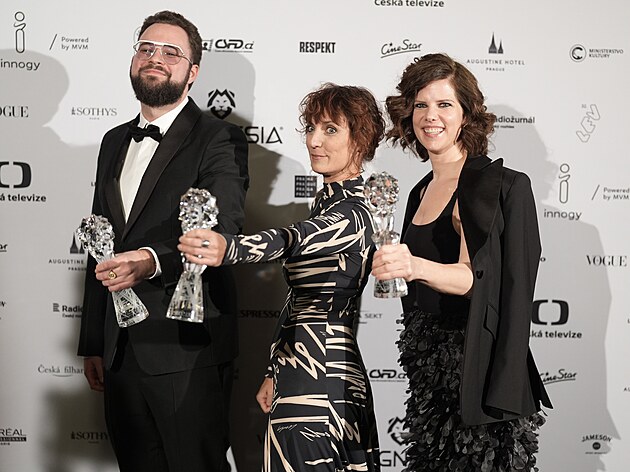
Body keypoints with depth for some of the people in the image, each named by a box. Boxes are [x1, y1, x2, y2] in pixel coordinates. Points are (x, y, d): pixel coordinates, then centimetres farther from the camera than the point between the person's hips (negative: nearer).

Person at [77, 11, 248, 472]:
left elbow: (224, 230, -21)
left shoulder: (220, 139, -6)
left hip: (187, 349, -6)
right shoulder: (114, 142, 16)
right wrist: (93, 343, 16)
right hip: (120, 350, 6)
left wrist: (153, 260, -40)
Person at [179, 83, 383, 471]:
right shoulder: (326, 206, 16)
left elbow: (292, 239, -35)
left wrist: (227, 248, -53)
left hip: (321, 383, -9)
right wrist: (275, 374, 20)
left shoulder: (351, 215, -13)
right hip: (300, 374, 9)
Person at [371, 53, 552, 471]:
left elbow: (474, 274, -23)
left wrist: (415, 267, -38)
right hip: (427, 365, 7)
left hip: (475, 368, -7)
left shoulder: (501, 185, -10)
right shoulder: (421, 191, 13)